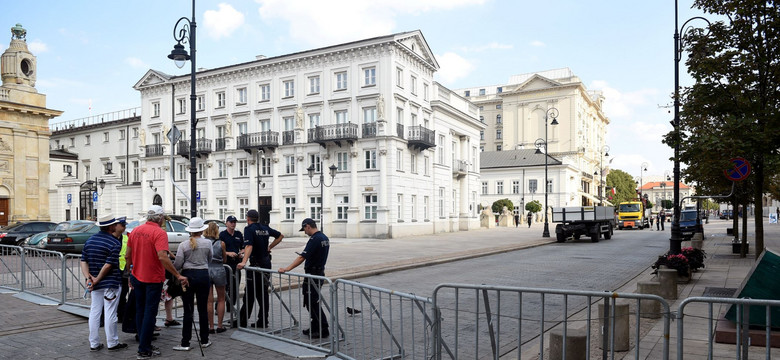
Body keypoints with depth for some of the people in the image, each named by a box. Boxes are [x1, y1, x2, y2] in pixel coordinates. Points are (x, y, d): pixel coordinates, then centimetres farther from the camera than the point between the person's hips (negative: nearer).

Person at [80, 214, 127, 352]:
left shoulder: (90, 240, 8)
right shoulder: (115, 243, -13)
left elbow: (83, 261, 4)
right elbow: (108, 265, -19)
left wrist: (88, 277, -4)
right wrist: (97, 279, -11)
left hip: (96, 285, 6)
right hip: (111, 283, -6)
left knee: (94, 313, 12)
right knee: (110, 314, 1)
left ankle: (94, 344, 19)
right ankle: (112, 343, 11)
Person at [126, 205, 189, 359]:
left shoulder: (135, 230, 4)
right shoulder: (159, 233, -17)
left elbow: (128, 256, 9)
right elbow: (162, 257, -29)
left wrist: (131, 273, 22)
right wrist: (178, 275, -27)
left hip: (137, 277, 7)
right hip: (153, 278, -6)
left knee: (140, 311, 16)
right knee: (150, 313, 1)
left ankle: (144, 345, 25)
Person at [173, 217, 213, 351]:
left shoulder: (183, 245, -6)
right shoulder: (207, 243, -1)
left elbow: (177, 264, -7)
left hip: (188, 276, -1)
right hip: (203, 276, 2)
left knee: (188, 310, 2)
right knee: (203, 309, 10)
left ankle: (185, 343, 5)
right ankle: (204, 341, 18)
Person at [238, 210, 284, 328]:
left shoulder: (249, 229, -9)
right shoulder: (265, 228, 11)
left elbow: (249, 246, -24)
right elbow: (280, 236, 21)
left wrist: (243, 262, -33)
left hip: (256, 263, -6)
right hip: (267, 262, 7)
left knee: (250, 293, -1)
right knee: (263, 293, 11)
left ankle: (242, 321, 5)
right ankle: (263, 321, 14)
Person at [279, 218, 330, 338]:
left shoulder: (314, 239, -20)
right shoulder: (325, 238, 10)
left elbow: (302, 257, -25)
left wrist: (287, 269, -24)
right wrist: (306, 256, 26)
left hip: (312, 275, -10)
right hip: (320, 272, 10)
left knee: (312, 302, -3)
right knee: (313, 302, 16)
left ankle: (323, 330, -1)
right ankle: (315, 327, 23)